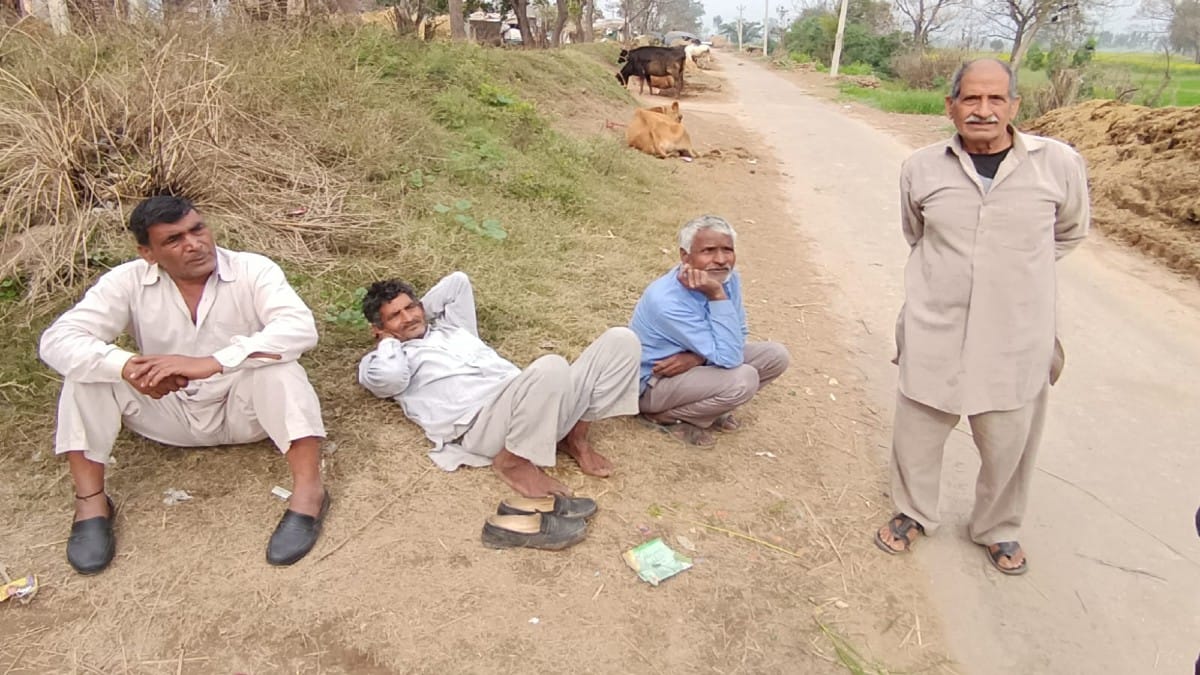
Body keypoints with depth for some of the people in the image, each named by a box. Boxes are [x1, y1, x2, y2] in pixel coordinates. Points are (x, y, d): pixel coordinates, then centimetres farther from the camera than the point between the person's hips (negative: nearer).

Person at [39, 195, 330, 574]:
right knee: (89, 367, -18)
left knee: (276, 363, -32)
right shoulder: (128, 282, -11)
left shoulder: (253, 271, -18)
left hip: (243, 408, -2)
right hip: (169, 414, 3)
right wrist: (129, 368, -39)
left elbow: (301, 328, -35)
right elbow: (56, 341, -19)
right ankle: (91, 501, -11)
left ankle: (308, 491, -31)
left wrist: (211, 363, -44)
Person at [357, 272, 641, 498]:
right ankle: (513, 461, -14)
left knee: (620, 340, -6)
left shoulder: (451, 325, 34)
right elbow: (390, 375, -7)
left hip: (531, 401, 7)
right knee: (551, 366, -40)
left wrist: (422, 309, 36)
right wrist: (389, 339, 13)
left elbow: (458, 281, 40)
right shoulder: (379, 362, 16)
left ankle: (574, 436, 3)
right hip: (482, 420, -7)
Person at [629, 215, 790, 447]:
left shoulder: (728, 278, -11)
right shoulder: (666, 300, -33)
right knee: (742, 379, -29)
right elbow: (729, 358, -33)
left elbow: (737, 339, -2)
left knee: (776, 355, -3)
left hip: (693, 366, 8)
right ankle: (663, 416, -7)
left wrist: (698, 357, -21)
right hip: (652, 383, -7)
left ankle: (708, 406, 9)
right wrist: (718, 296, -37)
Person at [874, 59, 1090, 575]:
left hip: (1016, 339, 0)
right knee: (915, 434, 13)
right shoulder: (921, 169, -4)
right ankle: (913, 514, 41)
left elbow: (1069, 232, 13)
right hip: (934, 334, 1)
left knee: (1008, 445, 14)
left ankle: (997, 528, 41)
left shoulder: (1059, 165, -7)